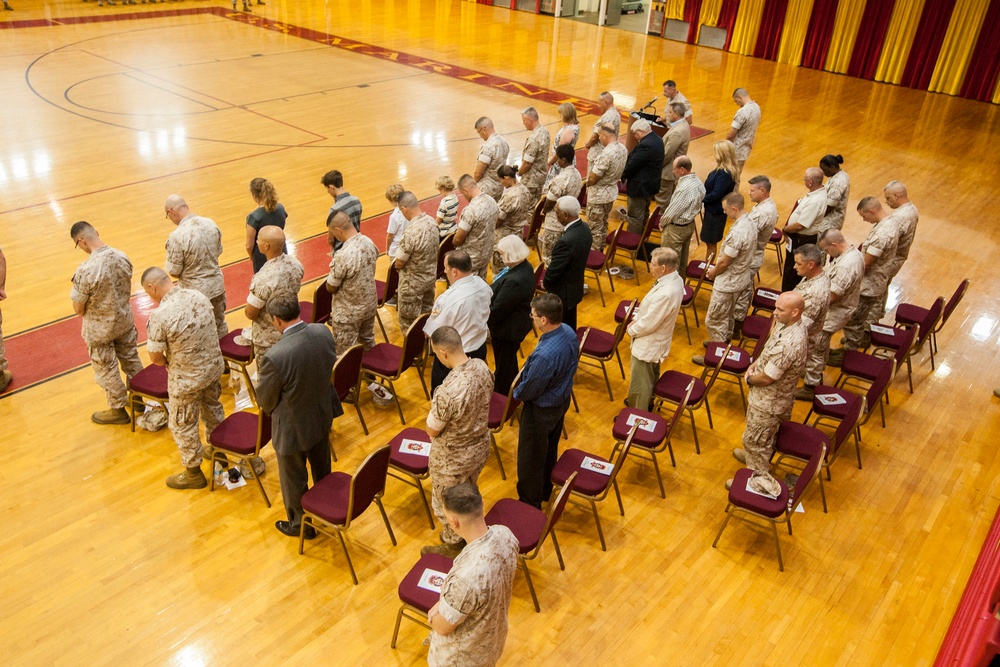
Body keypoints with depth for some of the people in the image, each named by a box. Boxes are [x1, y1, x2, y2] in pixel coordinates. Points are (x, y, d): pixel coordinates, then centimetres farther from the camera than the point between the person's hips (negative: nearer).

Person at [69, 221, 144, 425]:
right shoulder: (122, 257, -11)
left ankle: (118, 410, 30)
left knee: (106, 369, 14)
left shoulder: (86, 270, -30)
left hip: (99, 329, -6)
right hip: (124, 320, 6)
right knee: (131, 360, 23)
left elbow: (78, 308, -17)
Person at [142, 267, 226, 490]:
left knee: (182, 425, 15)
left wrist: (167, 362, 4)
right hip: (214, 366, 7)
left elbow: (155, 357, -18)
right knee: (212, 408, 30)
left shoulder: (160, 315, -26)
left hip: (187, 379, -6)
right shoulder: (199, 296, -7)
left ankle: (193, 473, 31)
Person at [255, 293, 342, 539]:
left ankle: (300, 525, 43)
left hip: (293, 428, -6)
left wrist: (262, 372, -1)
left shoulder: (275, 357, -36)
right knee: (322, 468, 30)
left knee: (294, 479, 21)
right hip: (323, 415, 6)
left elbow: (265, 403, -19)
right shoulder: (323, 332, -18)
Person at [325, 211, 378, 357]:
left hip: (348, 313, -7)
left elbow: (330, 288, -19)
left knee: (346, 353, 9)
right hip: (370, 304, 8)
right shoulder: (369, 242, -9)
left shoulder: (343, 256, -31)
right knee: (368, 341, 28)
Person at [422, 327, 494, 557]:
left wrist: (434, 407, -4)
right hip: (480, 447, 7)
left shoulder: (449, 391, -39)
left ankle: (453, 546, 44)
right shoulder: (481, 366, -15)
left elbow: (432, 431, -22)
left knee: (447, 504, 21)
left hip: (452, 458, -7)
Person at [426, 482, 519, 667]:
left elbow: (443, 627, -25)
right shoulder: (505, 535, -22)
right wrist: (444, 603, -5)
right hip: (493, 637, 5)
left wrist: (433, 617, -3)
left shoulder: (465, 577, -44)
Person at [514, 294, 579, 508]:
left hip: (541, 410, -8)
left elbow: (529, 389, -25)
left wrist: (517, 394, -2)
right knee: (550, 450, 29)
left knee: (530, 459, 14)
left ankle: (530, 504, 34)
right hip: (562, 400, 9)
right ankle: (545, 490, 51)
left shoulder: (544, 355, -40)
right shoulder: (568, 332, -13)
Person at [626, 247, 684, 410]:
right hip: (656, 341, 9)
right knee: (651, 377, 31)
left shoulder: (665, 294, -38)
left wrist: (631, 329, -10)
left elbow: (647, 325, -28)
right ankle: (647, 402, 53)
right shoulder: (675, 278, -8)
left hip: (647, 346, -9)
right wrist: (637, 318, 2)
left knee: (639, 384, 12)